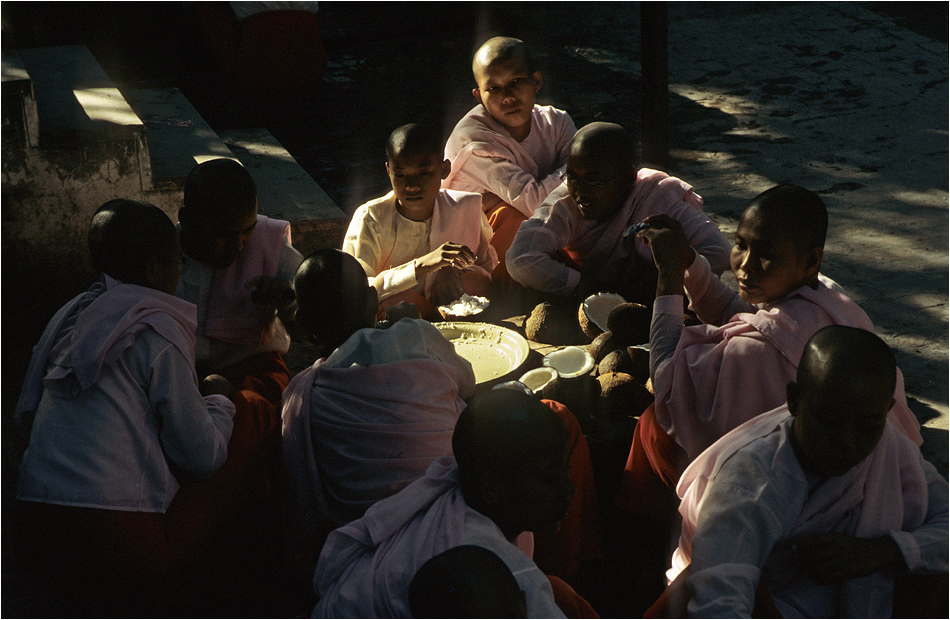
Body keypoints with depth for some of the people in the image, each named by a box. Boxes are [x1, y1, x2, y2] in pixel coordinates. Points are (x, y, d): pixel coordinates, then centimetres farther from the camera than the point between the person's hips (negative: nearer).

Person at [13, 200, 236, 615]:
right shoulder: (159, 332, -5)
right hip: (116, 546, -7)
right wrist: (218, 399, 19)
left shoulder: (68, 318, 13)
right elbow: (204, 456, -4)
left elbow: (25, 414, 22)